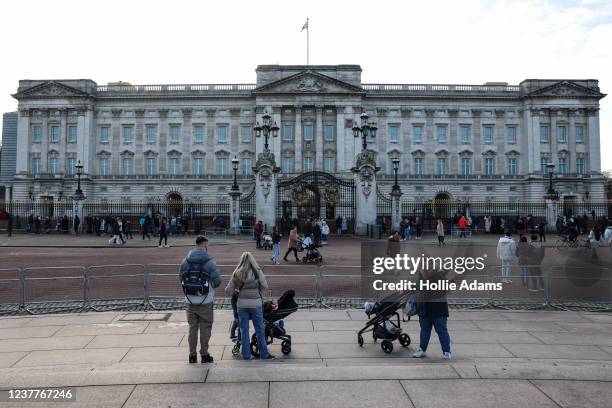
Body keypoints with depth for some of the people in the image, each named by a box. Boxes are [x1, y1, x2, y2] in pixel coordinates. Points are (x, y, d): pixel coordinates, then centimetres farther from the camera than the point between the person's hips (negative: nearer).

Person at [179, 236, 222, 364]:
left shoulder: (186, 261, 0)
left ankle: (192, 355, 18)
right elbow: (217, 280, -14)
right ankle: (204, 355, 13)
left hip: (190, 301, 4)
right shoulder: (209, 262, -12)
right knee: (205, 328, 7)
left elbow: (181, 277, 5)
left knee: (192, 327, 13)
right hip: (205, 301, -4)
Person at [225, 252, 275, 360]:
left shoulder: (236, 274, -1)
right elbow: (265, 286, -7)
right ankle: (264, 354, 13)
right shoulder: (257, 272, -5)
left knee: (244, 330, 11)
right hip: (255, 303, -1)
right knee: (260, 329, 8)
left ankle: (246, 354, 17)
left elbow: (228, 291, -2)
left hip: (241, 304, 2)